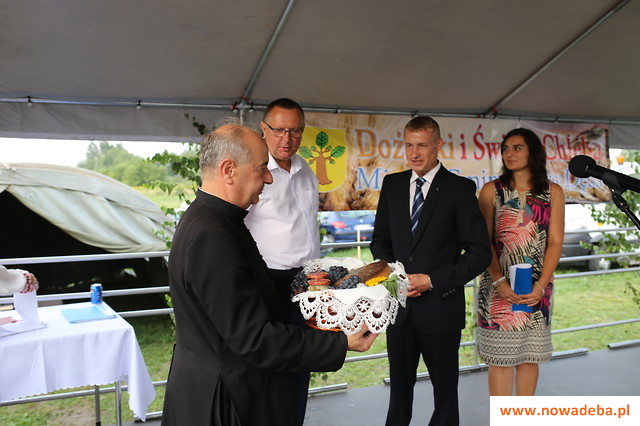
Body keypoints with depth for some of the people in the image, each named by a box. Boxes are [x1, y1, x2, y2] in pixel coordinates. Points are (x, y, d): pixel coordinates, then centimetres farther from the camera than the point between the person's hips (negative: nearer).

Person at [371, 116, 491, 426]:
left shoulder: (460, 189, -7)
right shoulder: (392, 184, 5)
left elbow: (480, 253, -9)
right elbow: (380, 239, 12)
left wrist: (432, 280, -16)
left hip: (441, 306, -3)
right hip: (398, 305, 4)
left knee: (445, 387, 16)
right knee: (399, 384, 18)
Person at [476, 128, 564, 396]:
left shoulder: (552, 192, 5)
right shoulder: (492, 190, 2)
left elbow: (555, 243, 1)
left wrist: (540, 286, -11)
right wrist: (499, 281, -15)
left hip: (537, 290, 2)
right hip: (499, 287, -2)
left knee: (529, 355, 10)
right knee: (500, 355, 1)